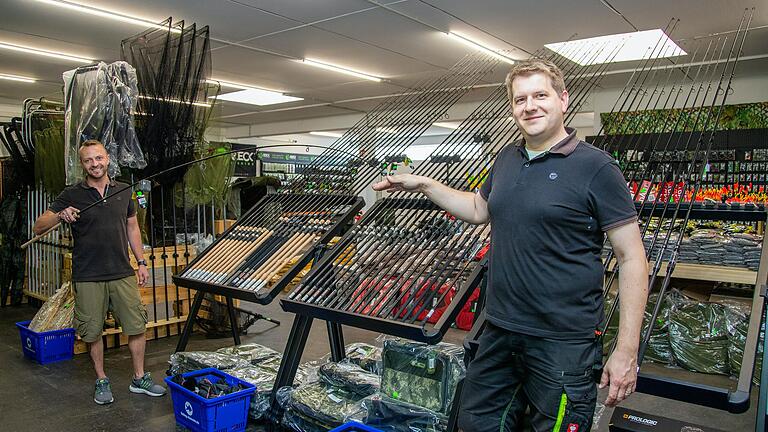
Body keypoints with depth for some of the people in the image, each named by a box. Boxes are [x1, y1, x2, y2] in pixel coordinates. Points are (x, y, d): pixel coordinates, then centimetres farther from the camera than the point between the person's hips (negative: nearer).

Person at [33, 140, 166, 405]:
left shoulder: (123, 192, 7)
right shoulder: (72, 195, -2)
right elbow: (38, 227, -4)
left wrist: (141, 262, 10)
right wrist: (60, 216, -25)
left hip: (123, 273, 2)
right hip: (88, 277, -2)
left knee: (137, 326, 4)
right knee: (93, 332, 7)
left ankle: (139, 379, 20)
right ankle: (101, 381, 26)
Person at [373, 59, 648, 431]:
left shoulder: (596, 167, -12)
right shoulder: (507, 159, 7)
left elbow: (632, 258, -11)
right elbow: (478, 210, 23)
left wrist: (627, 351, -14)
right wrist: (423, 185, 14)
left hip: (563, 344, -6)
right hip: (499, 331, 6)